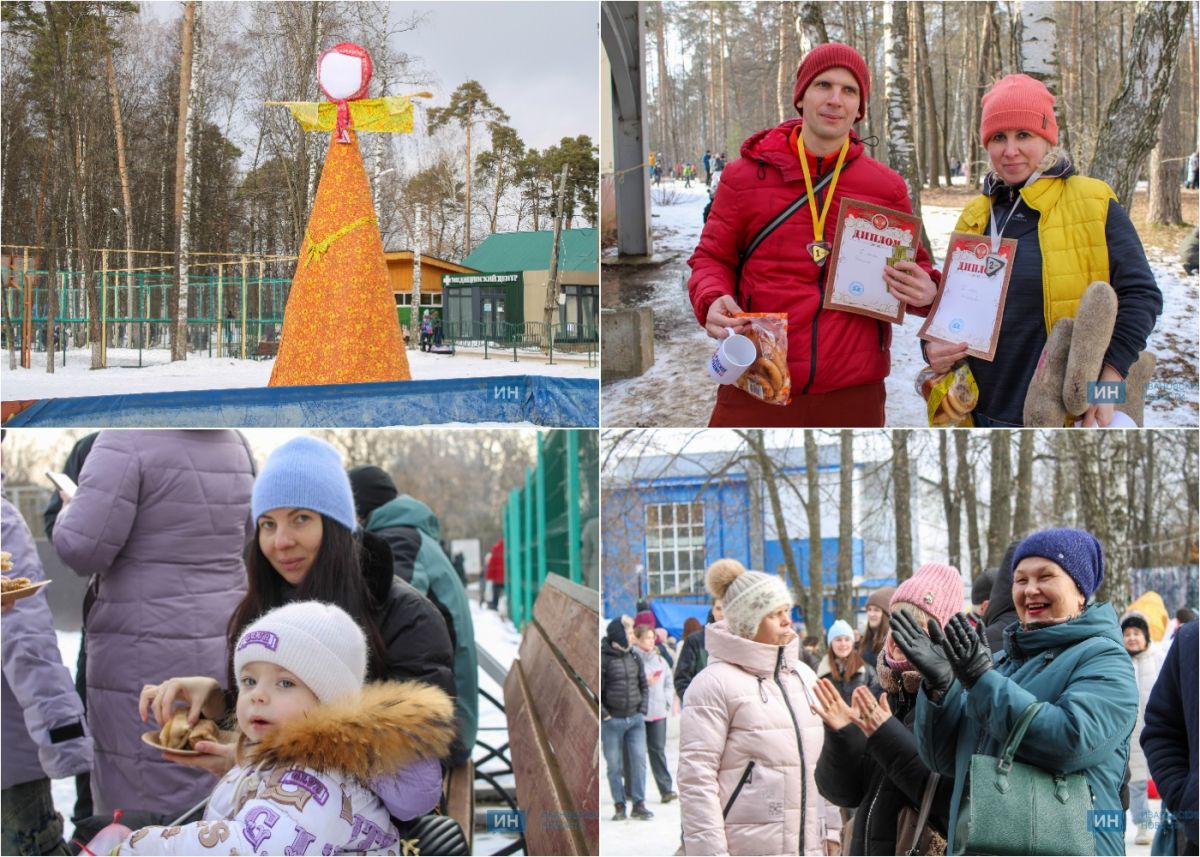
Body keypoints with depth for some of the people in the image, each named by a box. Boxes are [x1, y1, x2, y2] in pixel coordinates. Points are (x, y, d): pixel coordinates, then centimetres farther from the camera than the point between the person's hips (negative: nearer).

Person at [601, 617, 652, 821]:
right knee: (614, 766, 2)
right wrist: (605, 716, -11)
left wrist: (642, 711, 7)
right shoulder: (603, 659, -9)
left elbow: (644, 685, 17)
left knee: (639, 760, -2)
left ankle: (639, 804, 3)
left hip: (635, 720, 4)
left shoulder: (634, 658, 8)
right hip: (612, 722, -4)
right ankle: (619, 806, 9)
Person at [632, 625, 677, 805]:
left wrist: (667, 702, 5)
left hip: (658, 712, 4)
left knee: (658, 750, 1)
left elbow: (669, 683, 18)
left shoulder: (660, 660, 11)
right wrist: (645, 682, -18)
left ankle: (666, 789, -2)